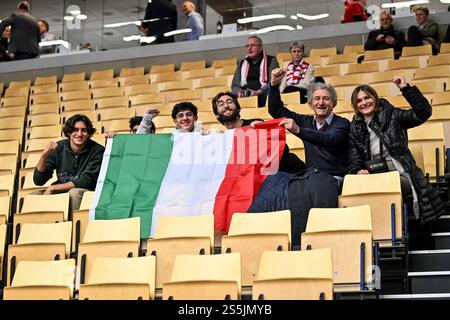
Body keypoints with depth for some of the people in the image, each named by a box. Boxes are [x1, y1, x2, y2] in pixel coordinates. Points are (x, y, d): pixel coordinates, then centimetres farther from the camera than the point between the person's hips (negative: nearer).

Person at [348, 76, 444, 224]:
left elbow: (423, 113, -2)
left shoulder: (391, 115, 9)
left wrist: (405, 88, -8)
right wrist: (358, 171, -10)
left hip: (401, 177, -2)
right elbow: (354, 160, 13)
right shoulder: (355, 128, 17)